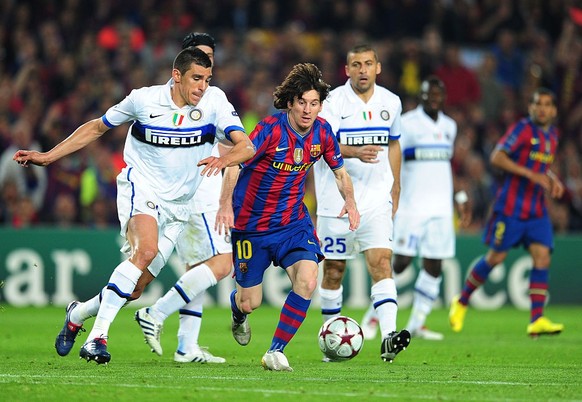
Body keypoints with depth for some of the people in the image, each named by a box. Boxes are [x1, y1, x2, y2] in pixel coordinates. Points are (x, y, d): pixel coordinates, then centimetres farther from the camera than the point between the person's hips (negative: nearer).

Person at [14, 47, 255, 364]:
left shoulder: (214, 105, -7)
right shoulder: (143, 100, -7)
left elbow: (247, 147, -18)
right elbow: (96, 128, 7)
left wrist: (222, 160, -40)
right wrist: (47, 156, 4)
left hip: (176, 205, 3)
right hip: (140, 187, -3)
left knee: (134, 289, 1)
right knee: (146, 249, -33)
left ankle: (78, 314, 31)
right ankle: (98, 335, -32)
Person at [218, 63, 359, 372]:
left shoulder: (322, 132, -6)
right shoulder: (271, 129, -22)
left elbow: (340, 172, 8)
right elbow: (233, 164, -25)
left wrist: (349, 201, -12)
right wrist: (226, 204, -41)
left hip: (293, 221, 3)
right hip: (251, 224, -3)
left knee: (307, 280, -22)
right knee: (250, 302, 4)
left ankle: (276, 352, -8)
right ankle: (237, 308, 46)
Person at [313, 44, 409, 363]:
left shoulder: (391, 103, 7)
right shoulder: (333, 102, -7)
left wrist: (395, 189, 23)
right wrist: (354, 152, -38)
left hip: (376, 200, 2)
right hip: (336, 201, -2)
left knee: (381, 262, -14)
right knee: (334, 269, 5)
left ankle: (388, 337, -24)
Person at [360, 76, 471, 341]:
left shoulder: (449, 127, 13)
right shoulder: (407, 123, -6)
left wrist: (459, 199, 21)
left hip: (441, 208, 6)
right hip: (411, 207, -6)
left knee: (434, 267, 2)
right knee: (401, 262, -9)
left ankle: (416, 324, 9)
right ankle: (374, 315, 5)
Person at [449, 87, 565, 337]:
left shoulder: (552, 135, 13)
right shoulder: (522, 128, -10)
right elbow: (497, 157, -19)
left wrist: (553, 181, 8)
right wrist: (532, 175, -23)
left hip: (537, 210, 6)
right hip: (511, 207, -6)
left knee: (542, 258, -7)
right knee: (495, 257, -2)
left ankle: (537, 320, -11)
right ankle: (461, 303, 18)